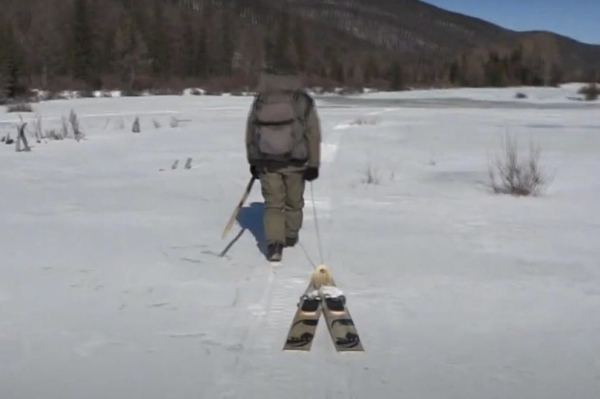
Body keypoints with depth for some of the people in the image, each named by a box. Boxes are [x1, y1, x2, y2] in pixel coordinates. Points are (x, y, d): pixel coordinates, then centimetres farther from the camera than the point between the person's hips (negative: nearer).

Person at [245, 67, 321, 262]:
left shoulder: (259, 100, 1)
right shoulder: (304, 101, -6)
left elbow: (250, 133, 7)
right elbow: (313, 134, -5)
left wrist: (253, 161, 16)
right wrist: (313, 164, 1)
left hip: (266, 162, 1)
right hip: (295, 161, -1)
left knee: (273, 204, 4)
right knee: (294, 202, 18)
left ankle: (274, 244, -11)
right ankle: (290, 236, 33)